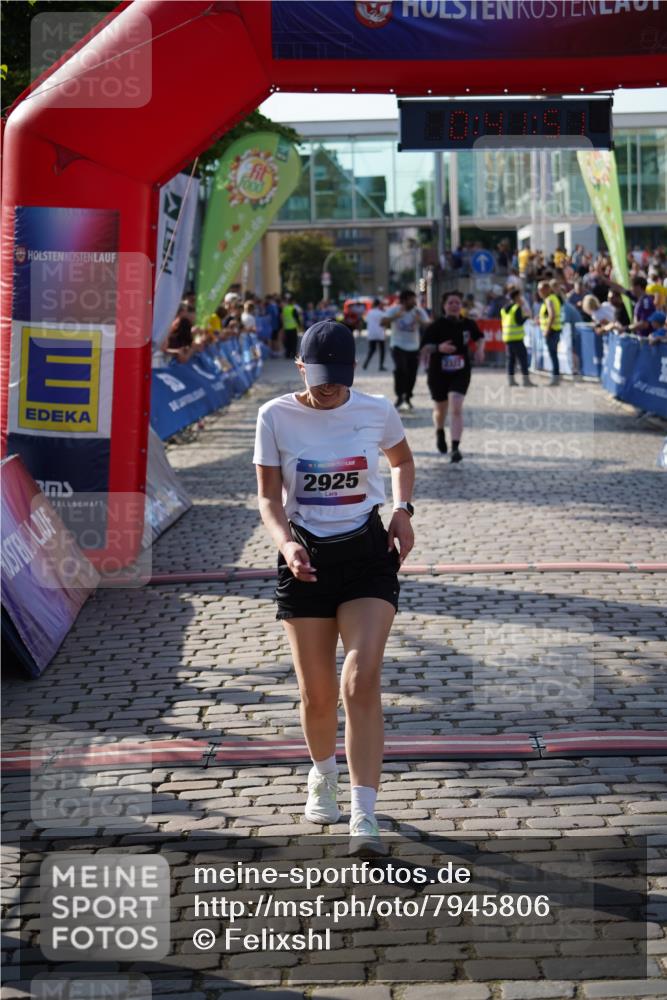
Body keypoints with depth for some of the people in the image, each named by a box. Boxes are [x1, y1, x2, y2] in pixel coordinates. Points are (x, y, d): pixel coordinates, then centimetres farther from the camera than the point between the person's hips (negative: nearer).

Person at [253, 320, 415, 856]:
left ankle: (364, 817, -14)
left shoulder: (377, 411, -2)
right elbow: (269, 496, -3)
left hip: (367, 553, 0)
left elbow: (403, 460, 18)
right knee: (317, 693, 5)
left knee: (361, 680, -15)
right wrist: (286, 543, -22)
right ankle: (323, 775, 38)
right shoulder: (276, 416, -5)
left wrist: (404, 511, 0)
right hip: (305, 558, 1)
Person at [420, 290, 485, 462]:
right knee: (440, 409, 16)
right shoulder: (436, 326, -11)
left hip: (460, 372, 0)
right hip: (438, 372, 0)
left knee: (456, 408, -16)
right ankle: (440, 433, 49)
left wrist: (480, 349, -1)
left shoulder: (468, 324, -1)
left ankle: (455, 447, -18)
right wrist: (438, 347, -30)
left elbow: (480, 337, 19)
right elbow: (424, 347, -12)